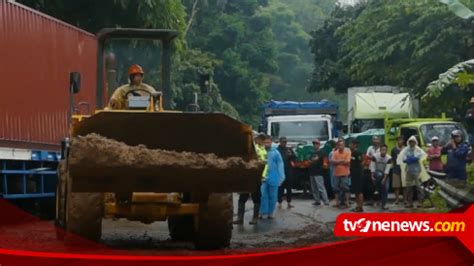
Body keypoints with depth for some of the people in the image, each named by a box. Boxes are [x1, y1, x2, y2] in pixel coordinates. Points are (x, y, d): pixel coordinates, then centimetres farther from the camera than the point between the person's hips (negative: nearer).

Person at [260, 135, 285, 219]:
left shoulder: (275, 152, 1)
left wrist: (281, 177, -2)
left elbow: (280, 165, 2)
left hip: (273, 178, 1)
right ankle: (263, 213, 0)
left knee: (272, 196, 7)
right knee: (263, 195, -6)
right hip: (262, 177, -1)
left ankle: (270, 212, 18)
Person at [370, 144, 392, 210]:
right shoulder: (375, 156, -18)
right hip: (376, 173, -1)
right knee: (379, 175, -33)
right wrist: (372, 176, -18)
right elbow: (372, 167, -14)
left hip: (385, 174, 1)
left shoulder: (389, 158, -17)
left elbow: (387, 170, -18)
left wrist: (384, 179, -22)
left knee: (385, 189, -6)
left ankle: (383, 205, 1)